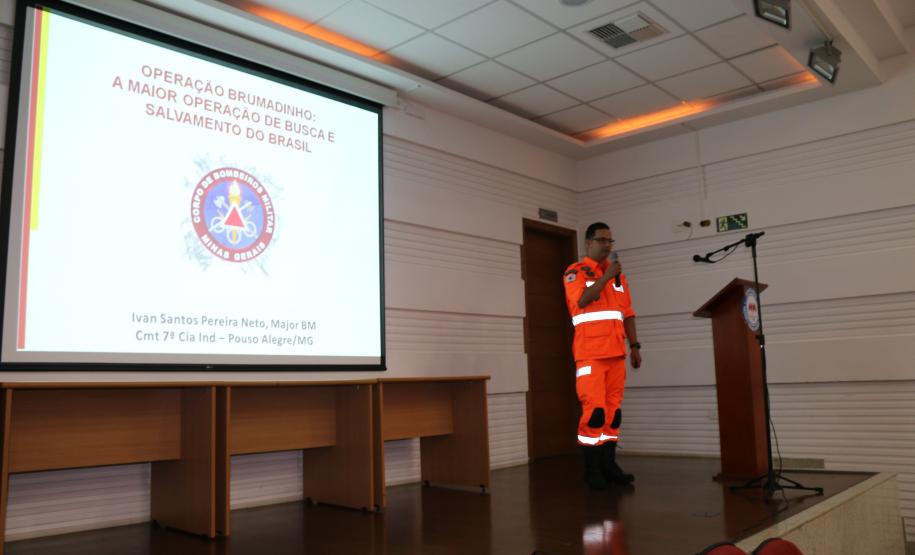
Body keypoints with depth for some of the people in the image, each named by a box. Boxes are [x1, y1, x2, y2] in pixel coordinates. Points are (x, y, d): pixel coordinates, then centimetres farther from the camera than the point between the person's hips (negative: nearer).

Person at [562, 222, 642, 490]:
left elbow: (628, 313, 17)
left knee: (613, 409, 6)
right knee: (594, 409, -9)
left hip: (616, 352, 6)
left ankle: (609, 464, 14)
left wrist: (634, 345, 10)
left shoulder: (618, 274, 18)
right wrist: (605, 277, -17)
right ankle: (592, 469, -1)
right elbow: (581, 301, -17)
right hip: (590, 353, -5)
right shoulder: (575, 272, 1)